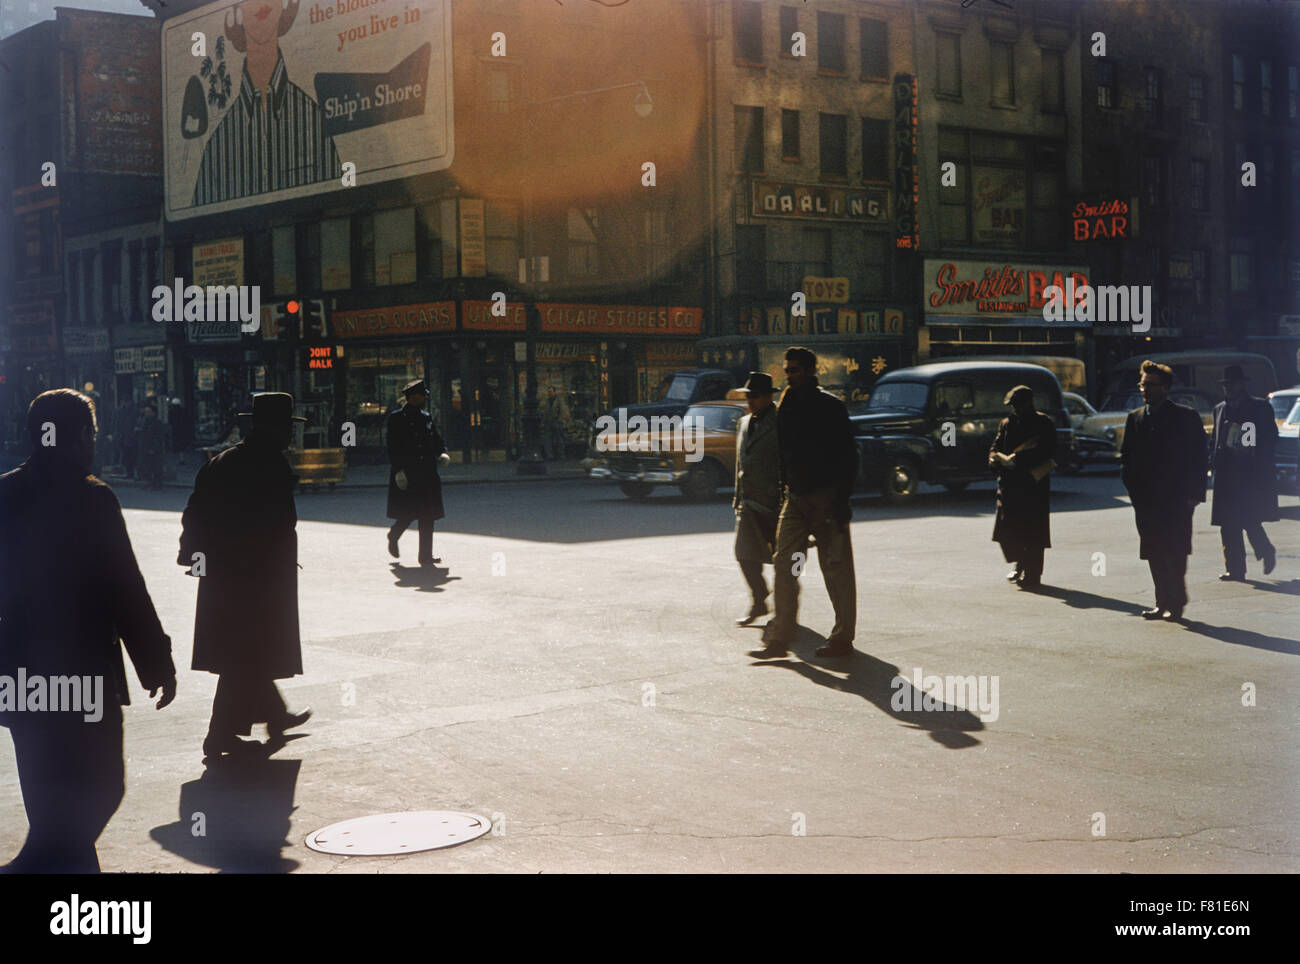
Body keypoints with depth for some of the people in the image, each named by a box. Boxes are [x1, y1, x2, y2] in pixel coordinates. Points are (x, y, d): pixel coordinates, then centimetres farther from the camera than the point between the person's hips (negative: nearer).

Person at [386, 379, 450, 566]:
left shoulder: (426, 417, 15)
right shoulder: (396, 418, -3)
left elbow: (437, 440, 21)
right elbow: (393, 448, -8)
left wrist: (442, 454, 0)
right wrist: (399, 471, -16)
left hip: (427, 474, 6)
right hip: (406, 474, -6)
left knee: (427, 516, 1)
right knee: (408, 512, -6)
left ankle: (426, 556, 5)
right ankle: (393, 536, 24)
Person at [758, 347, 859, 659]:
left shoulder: (830, 407, -7)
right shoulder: (786, 407, 12)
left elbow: (848, 455, -9)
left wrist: (841, 500, -15)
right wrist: (785, 486, 13)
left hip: (826, 499, -6)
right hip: (796, 498, 6)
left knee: (836, 569, 0)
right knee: (784, 565, 0)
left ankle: (842, 639, 8)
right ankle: (779, 639, 2)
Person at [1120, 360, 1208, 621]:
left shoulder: (1186, 417, -2)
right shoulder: (1135, 418, 12)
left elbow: (1199, 457, -3)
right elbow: (1128, 456, 13)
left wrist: (1193, 494, -9)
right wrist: (1134, 490, 1)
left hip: (1176, 499, -5)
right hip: (1146, 500, 5)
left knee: (1174, 552, -7)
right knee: (1155, 555, 7)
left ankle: (1175, 603, 0)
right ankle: (1163, 603, 15)